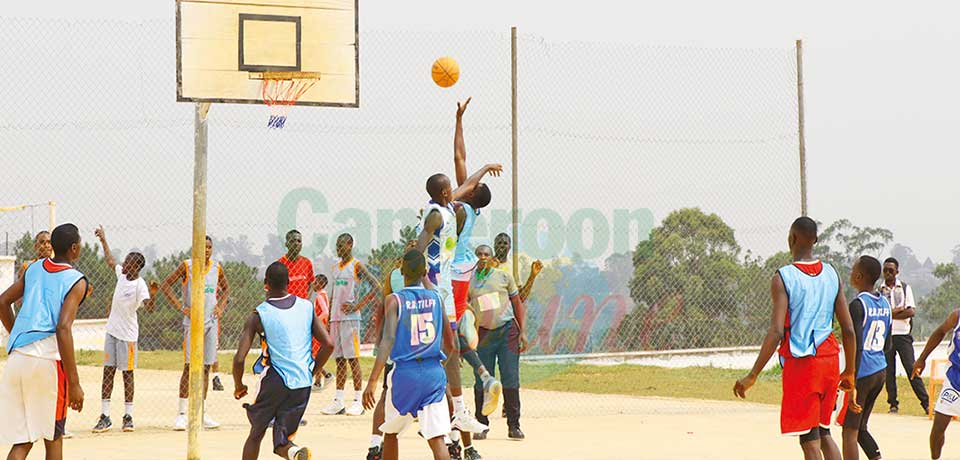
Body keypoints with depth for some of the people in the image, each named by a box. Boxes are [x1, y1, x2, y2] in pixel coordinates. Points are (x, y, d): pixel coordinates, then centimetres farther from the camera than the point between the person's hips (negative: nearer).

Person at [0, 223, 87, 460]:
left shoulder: (34, 268, 14)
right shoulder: (76, 281, -4)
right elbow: (63, 329, -15)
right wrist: (74, 383, -15)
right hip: (48, 359, -5)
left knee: (22, 440, 6)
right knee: (53, 436, 13)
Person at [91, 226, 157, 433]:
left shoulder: (140, 284, -19)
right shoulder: (121, 274, 2)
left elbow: (149, 307, -33)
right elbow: (110, 260, 22)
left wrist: (152, 296, -53)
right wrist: (103, 240, 29)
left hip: (127, 334, -7)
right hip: (112, 330, 7)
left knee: (127, 373, 2)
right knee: (108, 371, 4)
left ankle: (128, 416, 11)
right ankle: (105, 416, 6)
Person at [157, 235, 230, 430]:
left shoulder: (217, 267, 7)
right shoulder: (187, 266, -6)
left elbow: (226, 288, 23)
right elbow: (165, 285, -4)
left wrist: (221, 306, 6)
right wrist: (180, 307, -10)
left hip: (211, 321, 4)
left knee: (206, 367, 6)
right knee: (190, 366, -9)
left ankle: (202, 413, 12)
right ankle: (181, 413, -5)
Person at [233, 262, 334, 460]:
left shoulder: (258, 315, -3)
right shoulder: (307, 307, 6)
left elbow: (239, 359, -8)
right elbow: (328, 345, 3)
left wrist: (239, 386, 10)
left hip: (274, 383, -3)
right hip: (303, 385, 3)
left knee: (256, 434, 16)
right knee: (281, 440, 10)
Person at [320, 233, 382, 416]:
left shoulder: (356, 266, -5)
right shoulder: (336, 268, 17)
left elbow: (376, 287, -12)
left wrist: (358, 306, -14)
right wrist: (329, 320, 16)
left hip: (350, 318, -7)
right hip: (335, 318, 7)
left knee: (352, 358, -6)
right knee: (339, 359, 7)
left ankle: (358, 401, -4)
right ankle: (338, 402, 7)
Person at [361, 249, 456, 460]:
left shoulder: (394, 300, -4)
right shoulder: (436, 298, 7)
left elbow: (388, 340, -16)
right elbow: (449, 344, 15)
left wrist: (372, 381, -20)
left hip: (405, 372, -2)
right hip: (434, 371, 2)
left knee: (390, 432, 20)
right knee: (437, 438, -5)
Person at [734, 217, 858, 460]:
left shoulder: (783, 278, -11)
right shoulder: (832, 275, 6)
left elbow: (777, 332, -18)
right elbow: (849, 330, 5)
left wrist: (752, 376, -15)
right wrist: (850, 371, 16)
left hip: (801, 363, -5)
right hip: (829, 358, 6)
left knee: (810, 440, -2)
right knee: (823, 432, 19)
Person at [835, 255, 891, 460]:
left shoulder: (858, 305, -15)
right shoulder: (885, 304, 10)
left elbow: (857, 348, -21)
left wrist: (852, 385, -22)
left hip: (862, 373, -8)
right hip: (880, 371, 8)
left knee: (850, 430, -1)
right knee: (860, 428, 17)